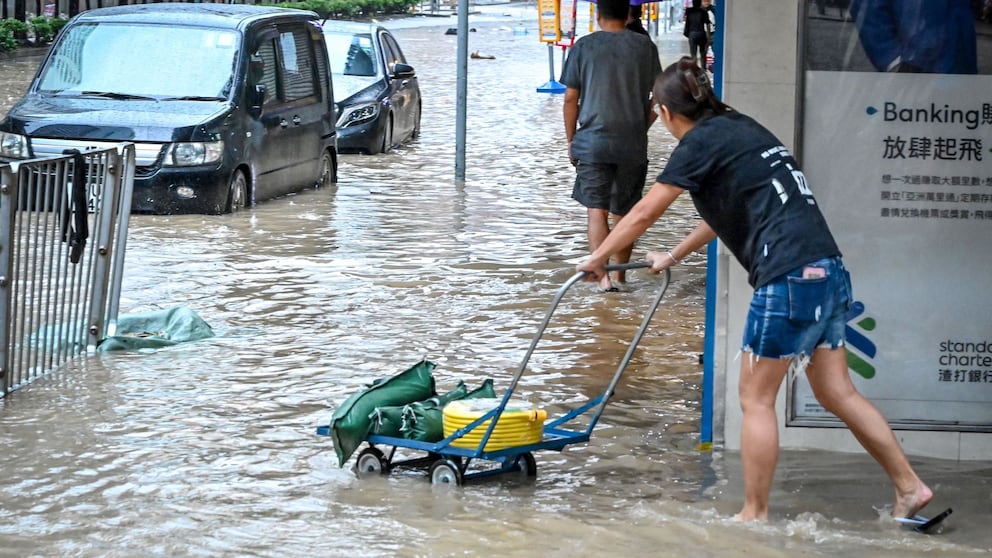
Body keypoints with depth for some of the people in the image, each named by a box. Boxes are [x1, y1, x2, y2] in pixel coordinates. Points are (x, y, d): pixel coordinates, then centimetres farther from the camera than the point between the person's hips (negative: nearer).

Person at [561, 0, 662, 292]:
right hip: (633, 144, 2)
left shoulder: (583, 47, -2)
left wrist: (570, 140, 9)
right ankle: (619, 275, 23)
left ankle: (603, 276, -16)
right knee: (624, 212, 15)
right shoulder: (644, 46, 2)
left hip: (592, 142, -2)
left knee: (596, 210, -2)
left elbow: (570, 98, -1)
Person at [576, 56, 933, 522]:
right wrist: (673, 257, 44)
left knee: (756, 398, 2)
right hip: (829, 273, 9)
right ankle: (910, 487, 12)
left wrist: (596, 259, 12)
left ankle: (755, 515, 7)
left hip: (789, 278, -9)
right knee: (837, 393, 13)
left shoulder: (701, 142, -4)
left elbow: (644, 213, -1)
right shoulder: (740, 128, 22)